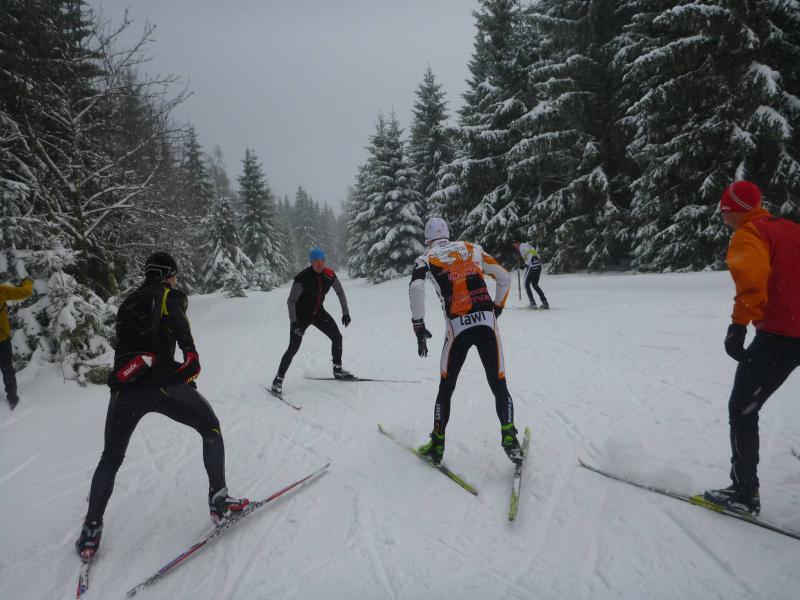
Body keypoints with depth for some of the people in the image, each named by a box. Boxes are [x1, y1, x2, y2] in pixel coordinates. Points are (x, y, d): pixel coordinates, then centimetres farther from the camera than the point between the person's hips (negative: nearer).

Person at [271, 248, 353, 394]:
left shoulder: (329, 275, -13)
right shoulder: (302, 278, -27)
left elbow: (340, 292, 4)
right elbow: (291, 301, -23)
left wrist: (345, 312, 2)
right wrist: (294, 322, -32)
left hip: (318, 312, 5)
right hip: (301, 314, -5)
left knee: (337, 337, 3)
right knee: (294, 348, -12)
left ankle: (337, 370, 22)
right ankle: (278, 379, 1)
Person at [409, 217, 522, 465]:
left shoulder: (425, 259, 7)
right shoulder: (473, 248, 15)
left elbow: (416, 288, -13)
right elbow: (505, 278, 17)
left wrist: (418, 326, -6)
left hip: (457, 328, -1)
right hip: (487, 324, 1)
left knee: (446, 387, 14)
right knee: (499, 386, 10)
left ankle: (437, 445, 22)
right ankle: (509, 440, 6)